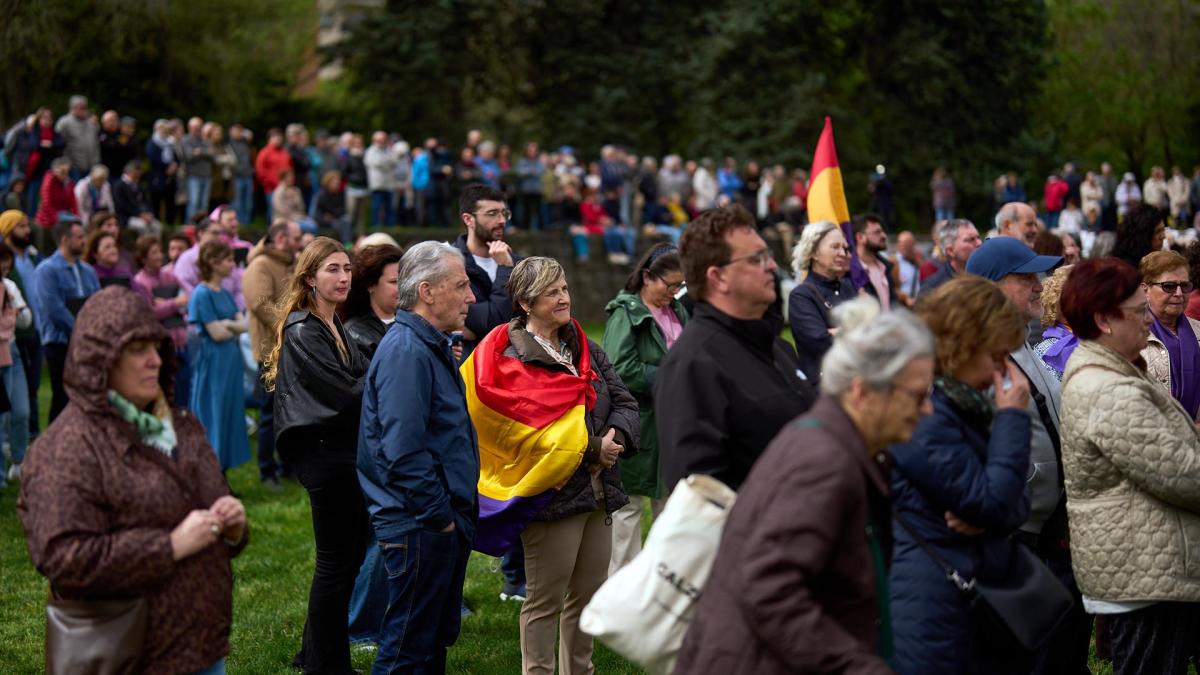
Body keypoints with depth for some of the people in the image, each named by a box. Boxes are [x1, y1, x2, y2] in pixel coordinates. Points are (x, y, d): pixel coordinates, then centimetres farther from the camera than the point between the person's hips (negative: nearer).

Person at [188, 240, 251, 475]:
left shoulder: (225, 294, 13)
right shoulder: (202, 294, -12)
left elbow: (244, 325, 6)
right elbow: (217, 333, -16)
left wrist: (227, 324, -13)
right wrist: (234, 326, 0)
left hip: (231, 361, 8)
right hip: (212, 362, -8)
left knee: (230, 415, 9)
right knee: (212, 417, -3)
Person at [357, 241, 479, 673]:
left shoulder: (431, 347, 15)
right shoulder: (406, 351, -19)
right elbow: (403, 452, -26)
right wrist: (440, 517, -20)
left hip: (442, 525, 10)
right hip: (420, 528, -10)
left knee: (437, 638, 18)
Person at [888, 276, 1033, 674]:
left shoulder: (967, 405, 12)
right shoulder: (924, 414, -18)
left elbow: (1016, 503, 12)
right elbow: (992, 502, -19)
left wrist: (988, 517, -11)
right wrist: (1012, 418, -12)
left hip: (982, 592, 9)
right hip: (933, 600, -9)